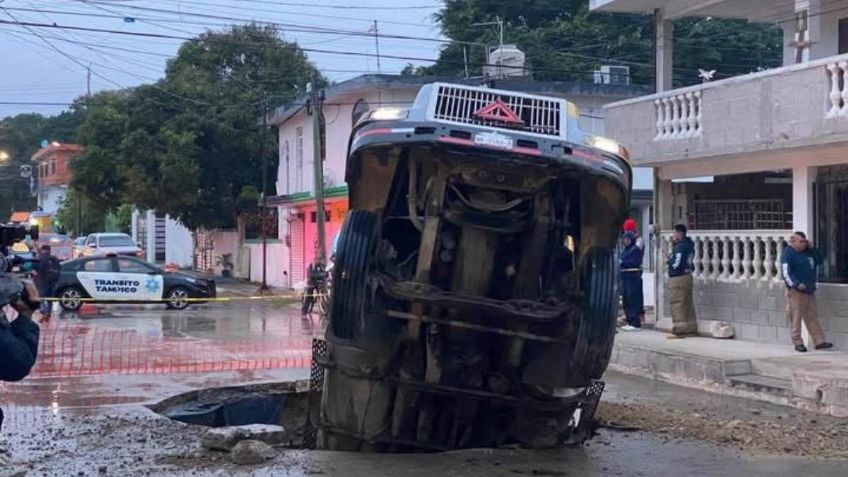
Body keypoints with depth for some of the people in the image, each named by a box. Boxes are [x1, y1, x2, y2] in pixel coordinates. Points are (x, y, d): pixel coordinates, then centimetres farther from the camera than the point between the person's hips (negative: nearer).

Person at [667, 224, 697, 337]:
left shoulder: (679, 247, -17)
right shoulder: (689, 245, 12)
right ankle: (691, 327, 16)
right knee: (688, 303, 12)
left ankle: (680, 327, -5)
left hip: (678, 278, -9)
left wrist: (669, 259, -2)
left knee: (677, 303, -4)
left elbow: (676, 264, -22)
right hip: (687, 276, 10)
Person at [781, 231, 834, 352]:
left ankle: (819, 341, 10)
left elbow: (819, 261, 14)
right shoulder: (788, 254, -8)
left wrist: (811, 248, 4)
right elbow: (785, 273, -14)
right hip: (796, 291, -7)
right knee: (796, 318, -2)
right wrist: (796, 284, -25)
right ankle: (798, 343, 3)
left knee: (812, 318, 9)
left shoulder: (808, 252, 14)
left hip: (809, 291, 7)